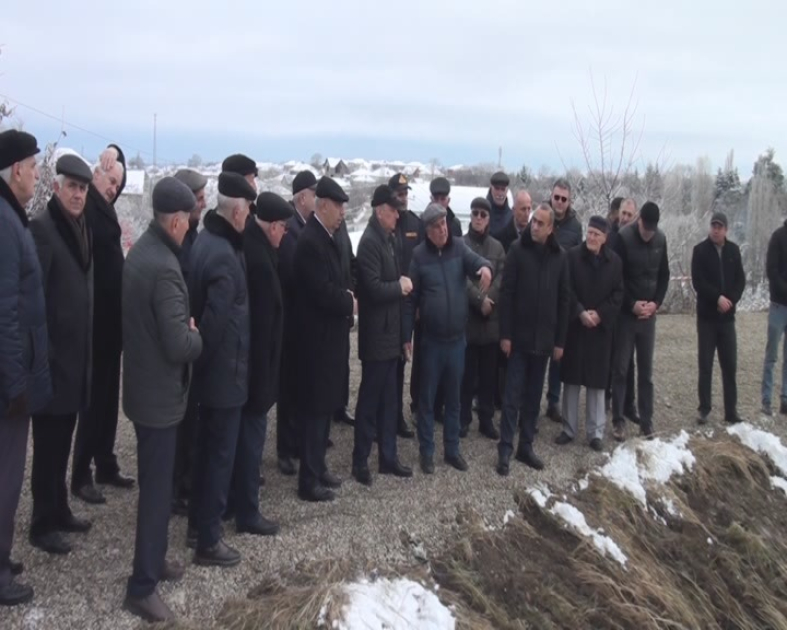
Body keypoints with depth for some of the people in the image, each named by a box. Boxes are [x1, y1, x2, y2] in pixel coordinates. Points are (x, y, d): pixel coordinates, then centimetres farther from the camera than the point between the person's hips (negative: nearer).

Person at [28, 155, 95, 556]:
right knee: (48, 443, 2)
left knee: (63, 440, 17)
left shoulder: (81, 228, 11)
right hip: (53, 357, -8)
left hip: (76, 353, 8)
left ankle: (59, 511, 29)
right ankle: (42, 524, 13)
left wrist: (86, 348, 15)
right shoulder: (42, 229, -14)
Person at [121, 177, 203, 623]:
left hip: (143, 384, 10)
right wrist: (197, 336, -7)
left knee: (156, 481, 22)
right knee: (157, 487, 1)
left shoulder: (141, 251, 6)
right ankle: (142, 586, 12)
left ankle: (154, 558, 37)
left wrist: (185, 331, 6)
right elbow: (178, 344, -26)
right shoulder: (164, 266, -24)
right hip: (160, 392, -10)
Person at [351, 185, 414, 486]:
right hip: (376, 335, -9)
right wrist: (400, 286, -10)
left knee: (388, 399, 14)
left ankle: (388, 457, 24)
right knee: (370, 399, 1)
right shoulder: (370, 242, -17)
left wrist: (402, 286, -1)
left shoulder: (389, 238, 11)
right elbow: (374, 289, -24)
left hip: (390, 332, 9)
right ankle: (360, 461, 12)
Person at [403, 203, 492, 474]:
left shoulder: (459, 246, 0)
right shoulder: (419, 255, -6)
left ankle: (452, 449, 27)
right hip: (431, 339, -2)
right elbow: (410, 298, -3)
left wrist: (485, 267, -43)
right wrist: (407, 336, -4)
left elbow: (475, 260, -18)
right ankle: (426, 452, 20)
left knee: (453, 397, 14)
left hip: (457, 338, 2)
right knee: (427, 398, 8)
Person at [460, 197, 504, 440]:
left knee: (489, 373, 9)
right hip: (466, 315, -3)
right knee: (467, 372, 2)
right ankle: (463, 418, 13)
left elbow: (502, 277, 0)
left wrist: (489, 299, -14)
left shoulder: (497, 247, 8)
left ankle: (487, 419, 18)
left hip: (491, 317, 3)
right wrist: (479, 299, -18)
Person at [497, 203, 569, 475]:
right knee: (513, 395, -1)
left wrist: (560, 340, 4)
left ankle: (526, 446, 19)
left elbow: (563, 300, 6)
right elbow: (506, 293, -8)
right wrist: (505, 334, -12)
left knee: (534, 396, 11)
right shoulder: (518, 250, -6)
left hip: (544, 338, 3)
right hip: (519, 336, -3)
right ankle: (505, 448, 4)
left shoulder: (559, 256, 3)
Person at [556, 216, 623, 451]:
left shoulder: (614, 260, 1)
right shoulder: (572, 255, -5)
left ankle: (596, 432, 14)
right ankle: (569, 428, 16)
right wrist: (580, 312, -16)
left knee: (597, 380, 5)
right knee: (572, 378, 5)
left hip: (601, 328, 1)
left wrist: (601, 314, -10)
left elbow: (618, 293, 2)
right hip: (574, 325, -1)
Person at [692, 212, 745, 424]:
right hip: (706, 316, -3)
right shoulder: (700, 250, -3)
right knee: (705, 365, 1)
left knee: (730, 365, 4)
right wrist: (718, 298, -19)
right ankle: (704, 409, 9)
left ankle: (731, 411, 11)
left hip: (727, 316, 3)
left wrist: (731, 300, -11)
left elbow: (741, 280, 5)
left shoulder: (734, 250, 7)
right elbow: (697, 281, -11)